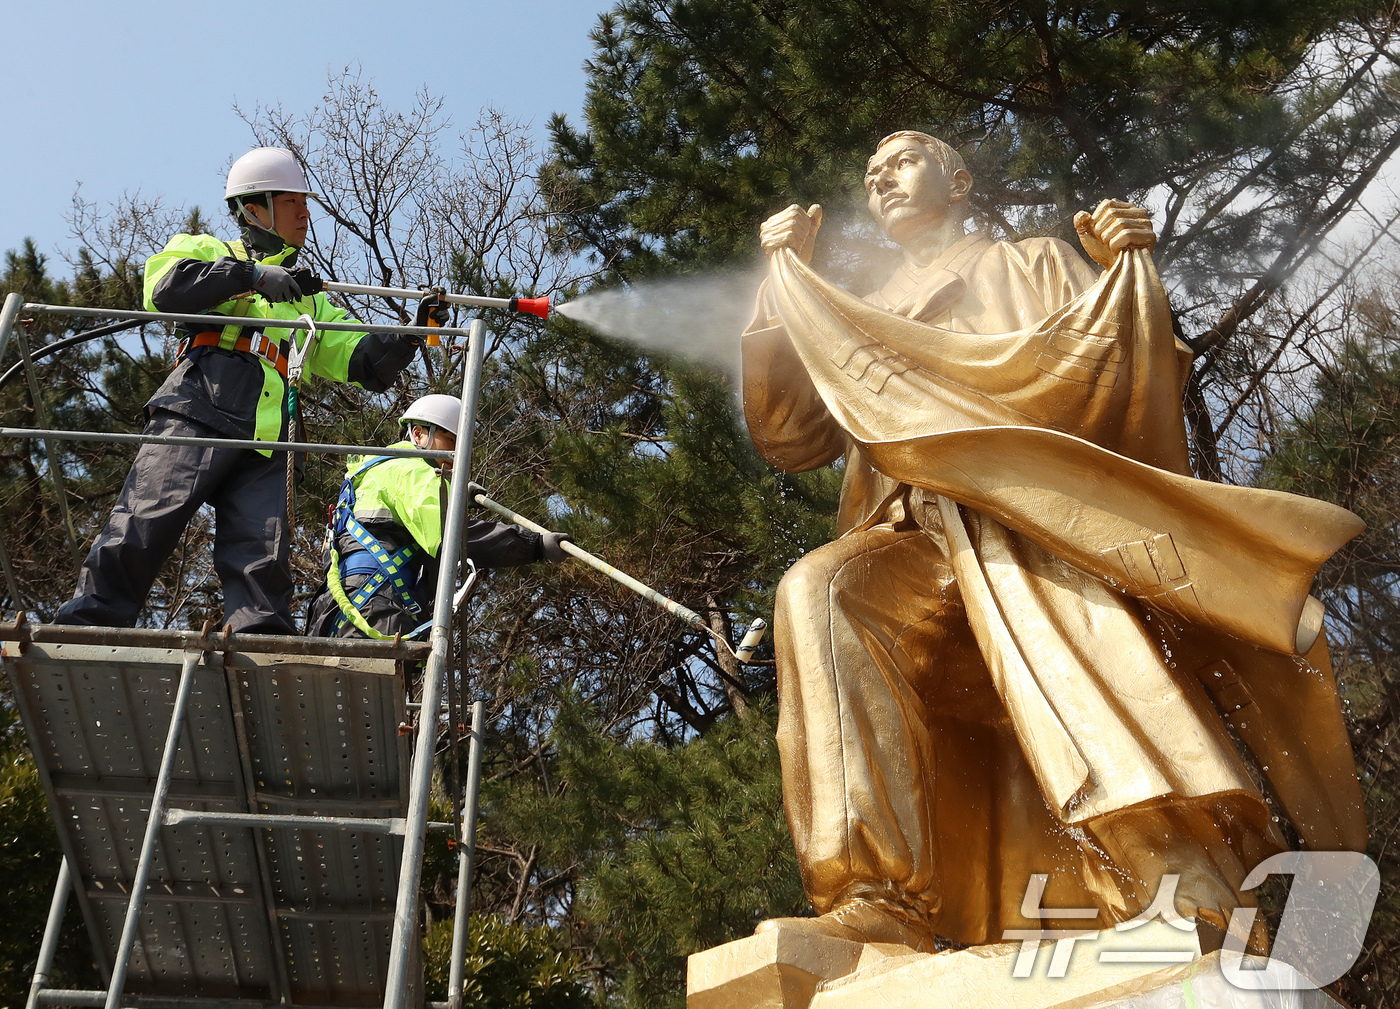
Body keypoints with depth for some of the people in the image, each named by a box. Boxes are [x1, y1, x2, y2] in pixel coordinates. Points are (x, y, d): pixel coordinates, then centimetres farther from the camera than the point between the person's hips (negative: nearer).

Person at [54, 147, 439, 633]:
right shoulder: (208, 252, 21)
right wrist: (253, 275, -9)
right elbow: (164, 286, -3)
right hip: (199, 416, -4)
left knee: (263, 562, -9)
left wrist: (412, 333, 7)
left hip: (266, 444, 4)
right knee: (142, 528, -13)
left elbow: (367, 363, 25)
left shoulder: (308, 302, 34)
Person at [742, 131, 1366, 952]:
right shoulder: (860, 323, 35)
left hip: (1036, 507, -2)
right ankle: (881, 902, -43)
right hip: (914, 544, 3)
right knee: (817, 591, -32)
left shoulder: (1033, 266, 27)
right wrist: (785, 281, 19)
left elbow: (1127, 372, 13)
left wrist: (1132, 269, -4)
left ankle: (1188, 891, -51)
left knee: (1029, 569, -39)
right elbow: (788, 436, 21)